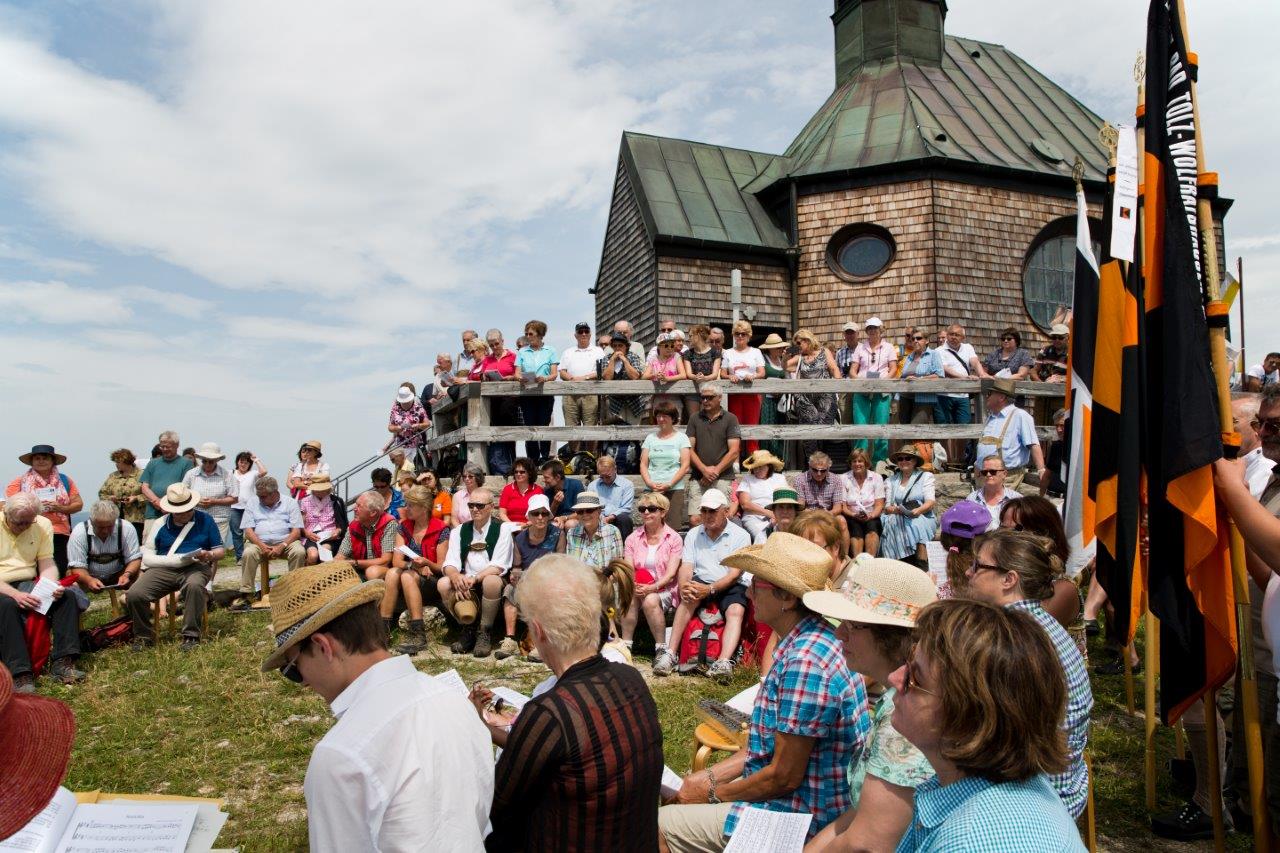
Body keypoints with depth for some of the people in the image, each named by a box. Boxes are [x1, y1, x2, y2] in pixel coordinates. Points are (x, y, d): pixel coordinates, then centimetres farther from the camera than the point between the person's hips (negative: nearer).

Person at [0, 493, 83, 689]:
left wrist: (53, 587, -23)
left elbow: (47, 564, -2)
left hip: (28, 584, 4)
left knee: (66, 596, -21)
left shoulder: (43, 524, 2)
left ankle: (62, 663, -23)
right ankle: (20, 674, -38)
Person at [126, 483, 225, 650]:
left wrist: (209, 555, -12)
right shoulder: (160, 524, 12)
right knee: (134, 594, -21)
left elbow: (220, 550, 11)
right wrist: (173, 560, -10)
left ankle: (191, 635, -23)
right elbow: (147, 556, 8)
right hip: (164, 568, 2)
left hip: (195, 567, -2)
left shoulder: (205, 520, 8)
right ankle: (142, 636, 5)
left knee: (194, 585, -38)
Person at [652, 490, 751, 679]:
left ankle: (724, 662, -47)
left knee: (736, 610, -31)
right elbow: (686, 567, 3)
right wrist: (684, 586, -21)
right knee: (687, 598, -29)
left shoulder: (740, 536, -1)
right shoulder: (693, 535, 12)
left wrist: (710, 589, -26)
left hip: (729, 586, -2)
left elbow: (735, 573, -10)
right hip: (701, 582, 2)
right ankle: (670, 654, -33)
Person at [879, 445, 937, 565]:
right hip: (898, 519, 2)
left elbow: (930, 502, -3)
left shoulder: (926, 476, 10)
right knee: (891, 522, -30)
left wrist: (918, 511, -24)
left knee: (917, 524, -35)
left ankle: (922, 563, -40)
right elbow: (887, 507, 7)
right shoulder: (891, 480, 16)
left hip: (923, 517, -2)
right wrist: (895, 510, -18)